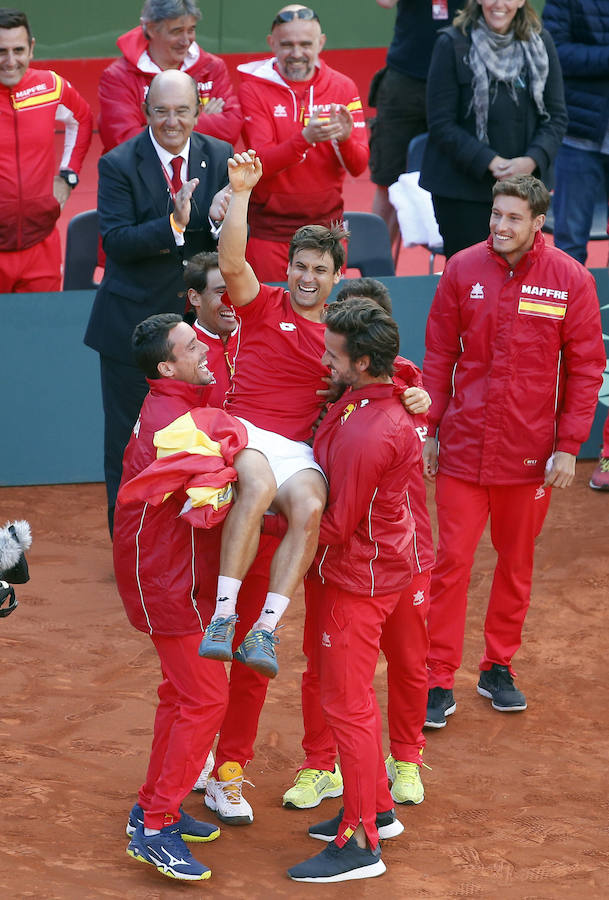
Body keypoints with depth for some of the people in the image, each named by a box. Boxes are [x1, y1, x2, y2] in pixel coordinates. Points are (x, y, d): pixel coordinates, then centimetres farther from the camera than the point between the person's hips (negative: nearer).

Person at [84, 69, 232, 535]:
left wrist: (222, 218, -25)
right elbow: (115, 241, -18)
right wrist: (173, 225, -32)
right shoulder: (119, 165, -9)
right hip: (134, 321, -3)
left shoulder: (220, 158, 1)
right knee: (128, 441, 6)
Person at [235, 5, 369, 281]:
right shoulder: (253, 90, -4)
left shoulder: (342, 87, 3)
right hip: (270, 230, -2)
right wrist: (306, 138, -30)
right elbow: (261, 164, -15)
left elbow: (358, 167, -2)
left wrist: (345, 138, -24)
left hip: (327, 224, 2)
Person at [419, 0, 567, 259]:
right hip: (463, 188, -3)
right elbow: (441, 123, -8)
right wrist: (490, 163, -18)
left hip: (525, 185, 3)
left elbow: (556, 116, 6)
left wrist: (532, 160, -12)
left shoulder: (540, 43, 5)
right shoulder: (452, 44, -6)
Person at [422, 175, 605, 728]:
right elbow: (439, 355, 4)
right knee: (452, 562, -1)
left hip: (529, 451, 0)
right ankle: (439, 682, 6)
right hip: (463, 447, 0)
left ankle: (498, 670, 27)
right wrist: (430, 430, 2)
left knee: (516, 564, 12)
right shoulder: (464, 270, -3)